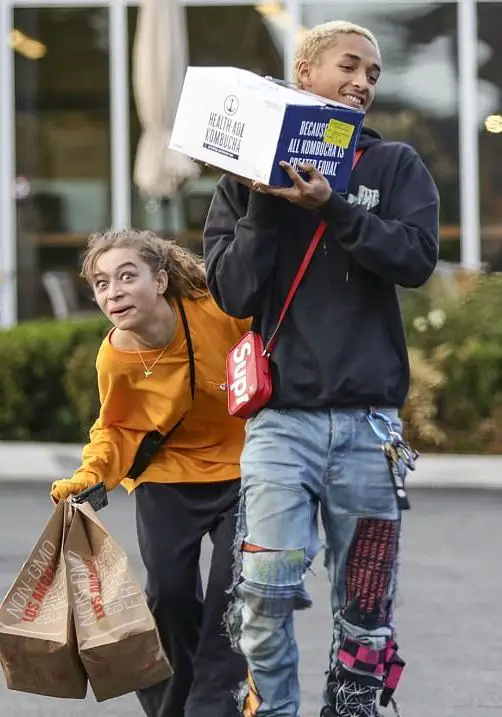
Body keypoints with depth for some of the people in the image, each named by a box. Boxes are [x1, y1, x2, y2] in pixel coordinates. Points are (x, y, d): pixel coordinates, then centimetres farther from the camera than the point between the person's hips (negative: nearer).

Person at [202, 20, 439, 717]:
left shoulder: (396, 167, 9)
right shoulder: (248, 175, 7)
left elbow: (417, 258, -7)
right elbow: (232, 292, -1)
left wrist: (331, 208, -17)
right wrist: (265, 206, -10)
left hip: (370, 419, 1)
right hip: (282, 417, -1)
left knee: (364, 601, 4)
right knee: (267, 586, -14)